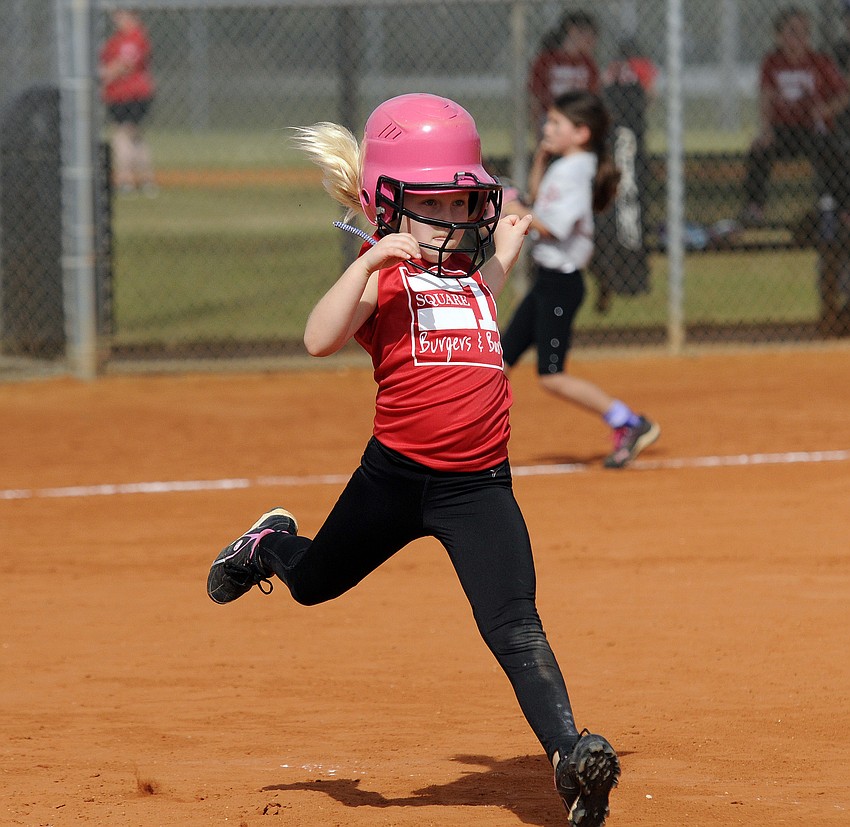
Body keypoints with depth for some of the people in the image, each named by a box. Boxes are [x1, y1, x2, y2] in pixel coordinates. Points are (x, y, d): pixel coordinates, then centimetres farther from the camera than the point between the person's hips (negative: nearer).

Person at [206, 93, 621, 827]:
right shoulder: (381, 273, -7)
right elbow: (321, 340, -27)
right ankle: (272, 545, 57)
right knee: (312, 585, 23)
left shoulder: (467, 270, 13)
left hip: (480, 483, 3)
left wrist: (504, 256, 29)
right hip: (395, 477, -3)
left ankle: (570, 754, -25)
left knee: (514, 628, -14)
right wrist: (370, 263, -35)